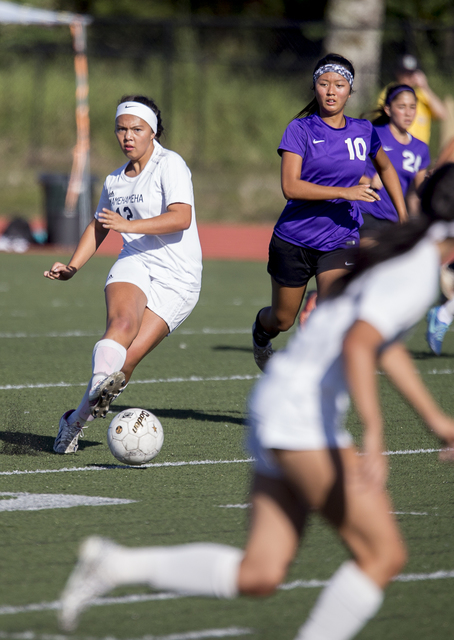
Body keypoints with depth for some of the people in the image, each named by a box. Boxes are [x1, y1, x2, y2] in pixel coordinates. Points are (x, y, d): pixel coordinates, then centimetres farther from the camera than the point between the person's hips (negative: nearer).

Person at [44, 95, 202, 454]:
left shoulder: (170, 165, -6)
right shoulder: (116, 180, 16)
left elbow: (181, 218, -21)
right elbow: (99, 226, 32)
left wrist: (129, 225, -30)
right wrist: (73, 267, 19)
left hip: (177, 279, -4)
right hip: (134, 265, 4)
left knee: (128, 360, -14)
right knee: (122, 321, -32)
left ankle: (77, 420, 0)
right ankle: (99, 385, -58)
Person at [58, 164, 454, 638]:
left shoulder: (413, 257, 15)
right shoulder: (414, 275, -15)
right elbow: (356, 346, -30)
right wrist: (373, 436, -38)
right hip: (302, 413, -10)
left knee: (257, 576, 4)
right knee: (383, 555, -7)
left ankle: (114, 565, 4)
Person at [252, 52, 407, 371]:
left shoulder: (363, 131, 2)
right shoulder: (301, 129, -9)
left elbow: (385, 168, 24)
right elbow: (290, 186, -20)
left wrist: (404, 218, 19)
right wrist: (345, 192, -28)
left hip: (341, 241, 1)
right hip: (294, 239, -1)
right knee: (281, 321, 15)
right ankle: (261, 330, 52)